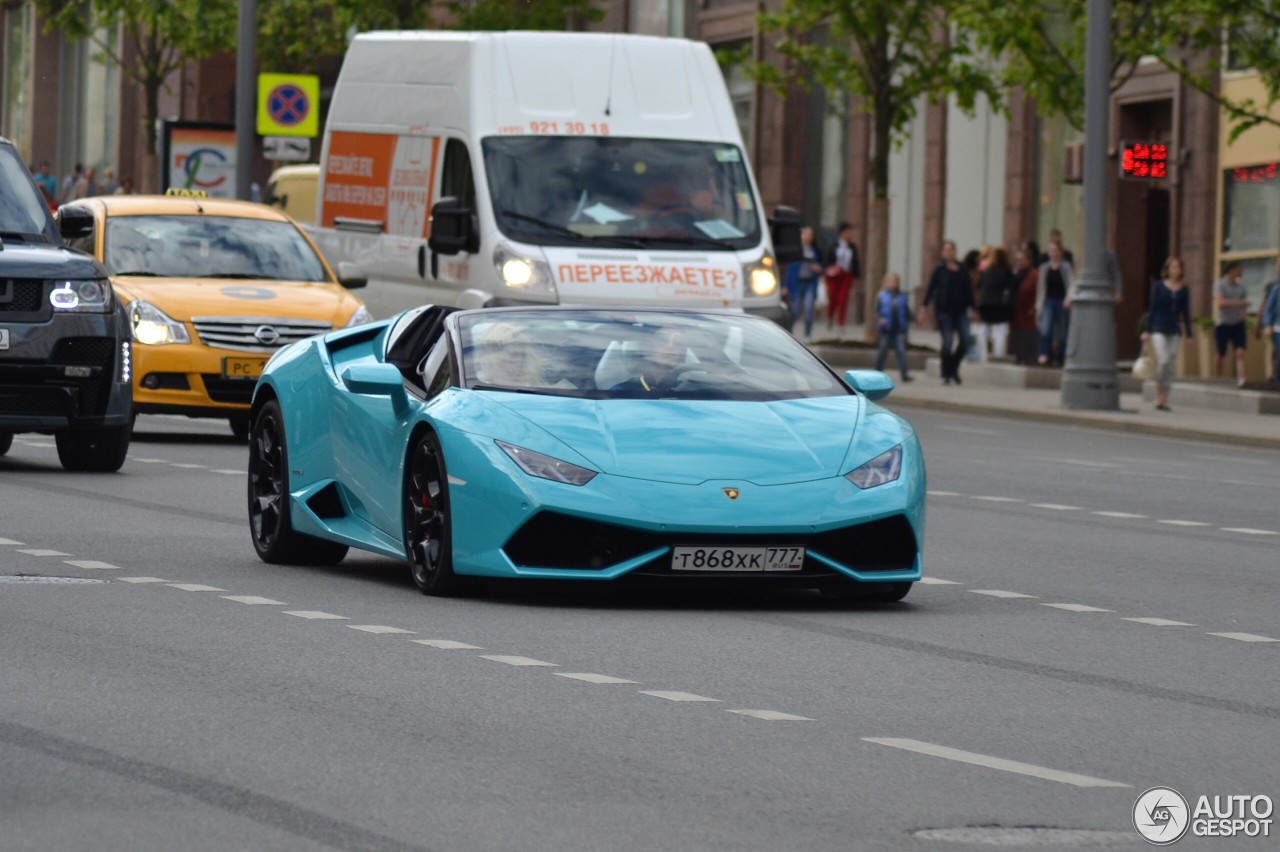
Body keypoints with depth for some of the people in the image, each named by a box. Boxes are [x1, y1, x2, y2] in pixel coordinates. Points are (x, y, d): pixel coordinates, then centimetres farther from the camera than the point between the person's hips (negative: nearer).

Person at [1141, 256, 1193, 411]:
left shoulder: (1183, 289, 8)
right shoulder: (1158, 286, 1)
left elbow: (1185, 312, 11)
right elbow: (1152, 308, 2)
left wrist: (1188, 334, 8)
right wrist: (1147, 330, -2)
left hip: (1174, 330, 3)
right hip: (1158, 328, -3)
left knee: (1170, 365, 1)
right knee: (1163, 360, -18)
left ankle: (1164, 400, 6)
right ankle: (1159, 395, -4)